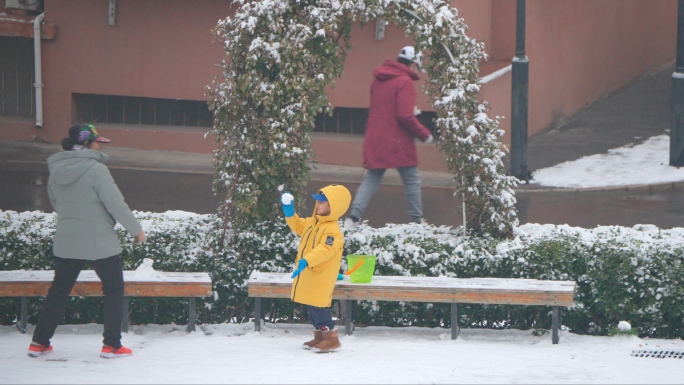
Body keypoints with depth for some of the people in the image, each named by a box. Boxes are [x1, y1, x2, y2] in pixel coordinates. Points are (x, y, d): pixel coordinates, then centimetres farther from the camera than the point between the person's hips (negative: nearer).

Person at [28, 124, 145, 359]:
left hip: (65, 242, 6)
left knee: (59, 289, 16)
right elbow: (116, 204, -16)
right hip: (100, 242, -5)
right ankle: (112, 345, 7)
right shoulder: (96, 170, -17)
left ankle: (39, 342, 17)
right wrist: (136, 229, -3)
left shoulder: (56, 171, 2)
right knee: (114, 289, 9)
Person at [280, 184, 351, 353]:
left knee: (318, 307, -10)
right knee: (311, 307, 16)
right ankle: (319, 337, 27)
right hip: (307, 274, 10)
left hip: (320, 277, -10)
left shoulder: (332, 230, -22)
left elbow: (325, 249, -33)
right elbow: (298, 226, 27)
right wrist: (289, 212, 12)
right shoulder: (312, 222, 10)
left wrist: (306, 261, -42)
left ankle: (331, 337, -1)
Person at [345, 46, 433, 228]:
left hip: (375, 140, 6)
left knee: (371, 179, 8)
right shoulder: (404, 81, -13)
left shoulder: (378, 80, 11)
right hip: (398, 143, -6)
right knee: (412, 180, 7)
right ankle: (416, 220, 10)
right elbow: (405, 115, -19)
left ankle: (354, 216, -6)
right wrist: (424, 134, -8)